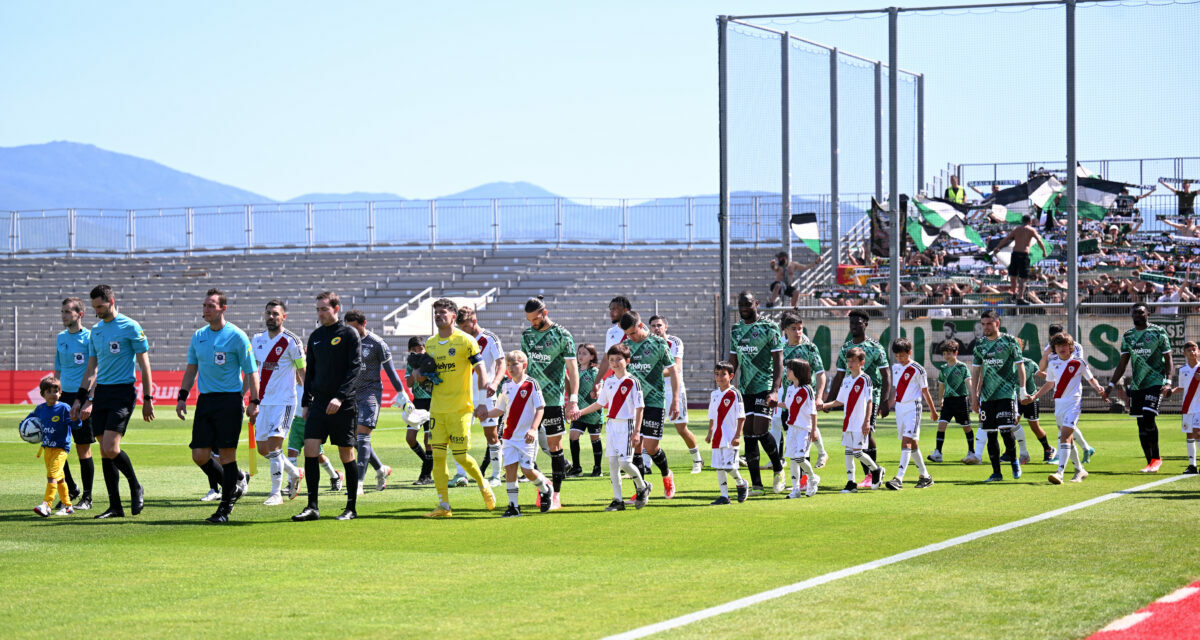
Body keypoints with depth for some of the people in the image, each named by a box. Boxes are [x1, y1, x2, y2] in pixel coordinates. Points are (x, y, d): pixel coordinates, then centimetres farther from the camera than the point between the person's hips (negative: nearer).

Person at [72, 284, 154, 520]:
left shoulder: (130, 327, -6)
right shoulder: (96, 331, 14)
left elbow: (144, 364, -5)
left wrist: (148, 399, -9)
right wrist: (80, 399, 16)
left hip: (122, 392, -7)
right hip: (100, 393, 7)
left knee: (111, 448, -18)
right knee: (105, 452, 3)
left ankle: (136, 487, 5)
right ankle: (115, 507, 8)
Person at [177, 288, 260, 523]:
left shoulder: (236, 336, -5)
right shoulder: (198, 336, 11)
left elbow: (250, 372, -2)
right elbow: (191, 369, 20)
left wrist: (254, 402, -8)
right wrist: (182, 397, 12)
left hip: (229, 400, -5)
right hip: (205, 400, 5)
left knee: (227, 453, -5)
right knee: (199, 455, -1)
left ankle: (225, 508, 2)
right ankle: (234, 485, 22)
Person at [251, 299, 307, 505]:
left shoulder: (291, 341, -7)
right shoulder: (257, 340, 10)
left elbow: (303, 372, -4)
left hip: (284, 401, -7)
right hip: (264, 402, 7)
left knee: (274, 444, -15)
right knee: (263, 449, 8)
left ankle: (276, 493, -7)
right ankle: (295, 473, 31)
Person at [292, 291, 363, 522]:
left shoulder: (349, 334, -4)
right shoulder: (315, 336, 13)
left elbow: (355, 368, -11)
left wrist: (340, 397, -20)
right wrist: (306, 402, 13)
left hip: (343, 405, -5)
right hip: (319, 403, 5)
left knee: (346, 454, 1)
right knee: (309, 450, -6)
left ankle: (351, 508, 9)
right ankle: (313, 507, -4)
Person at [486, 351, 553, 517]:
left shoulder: (531, 385, -6)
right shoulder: (506, 387, 10)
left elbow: (540, 408, -8)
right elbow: (499, 410, 19)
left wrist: (533, 429, -20)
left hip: (527, 436, -5)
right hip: (510, 435, 5)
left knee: (527, 469, -8)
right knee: (510, 468, -4)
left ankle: (545, 489, 22)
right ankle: (513, 506, 1)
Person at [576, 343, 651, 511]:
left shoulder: (633, 382, -8)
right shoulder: (607, 381, 10)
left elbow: (639, 407, -8)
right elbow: (600, 403, 20)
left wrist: (636, 431, -13)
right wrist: (581, 412, 12)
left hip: (627, 425, -6)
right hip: (611, 425, 6)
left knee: (624, 462, -12)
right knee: (612, 462, 2)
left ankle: (642, 487, 15)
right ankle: (618, 500, 8)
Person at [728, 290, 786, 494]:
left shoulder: (769, 328, -6)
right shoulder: (736, 330, 12)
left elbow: (778, 361, -9)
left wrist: (775, 391, -18)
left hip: (765, 387, -6)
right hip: (744, 389, 6)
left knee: (761, 432, -14)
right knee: (749, 436, 3)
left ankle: (778, 470, 11)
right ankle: (756, 484, 7)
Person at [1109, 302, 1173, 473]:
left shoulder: (1158, 332, -2)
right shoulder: (1128, 336, 12)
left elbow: (1168, 360, -4)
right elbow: (1123, 363, 16)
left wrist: (1168, 382, -17)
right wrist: (1111, 385, 8)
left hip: (1155, 382, -5)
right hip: (1136, 385, 5)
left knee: (1148, 418, -18)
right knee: (1141, 424, 4)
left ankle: (1156, 458, -5)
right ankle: (1150, 462, 11)